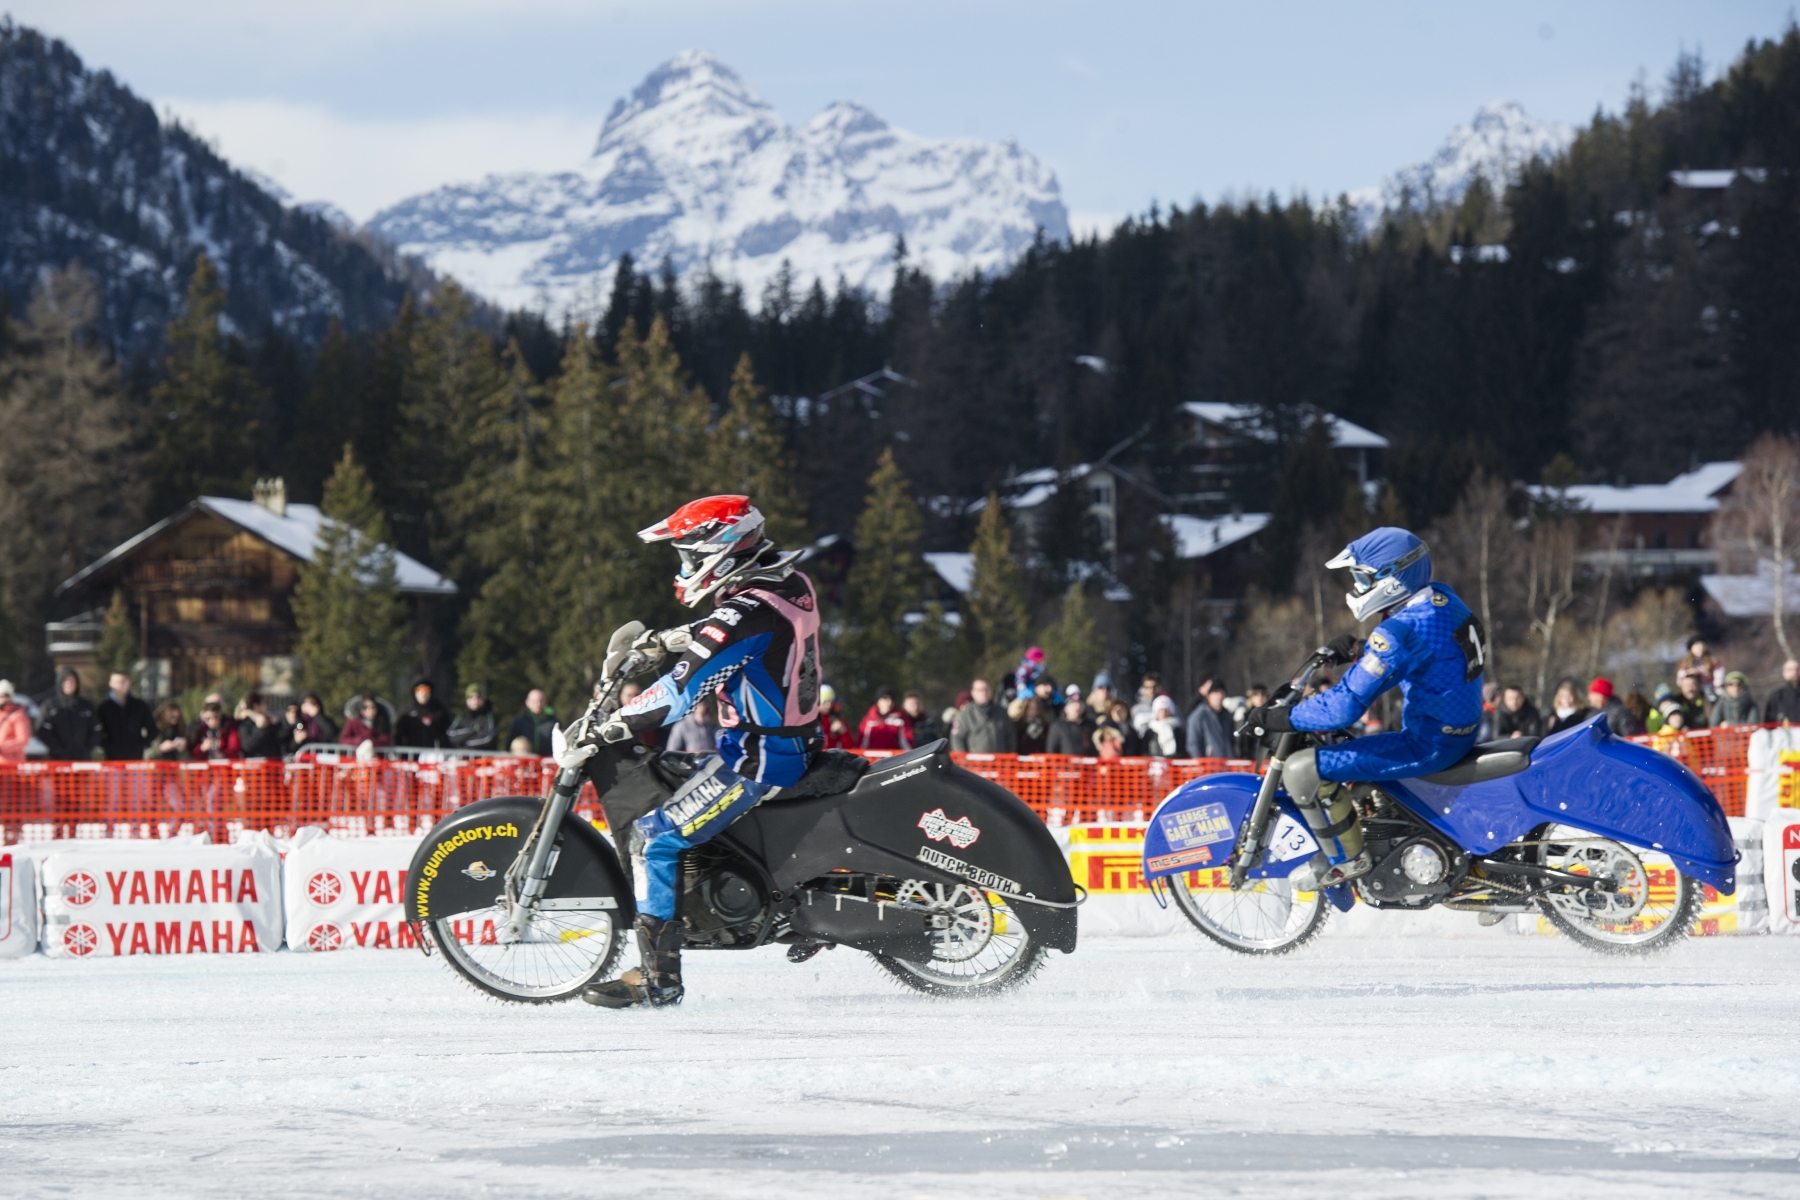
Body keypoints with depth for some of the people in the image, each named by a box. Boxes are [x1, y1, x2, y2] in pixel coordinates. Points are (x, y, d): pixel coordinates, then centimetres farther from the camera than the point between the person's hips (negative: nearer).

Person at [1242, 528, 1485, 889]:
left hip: (1428, 746, -10)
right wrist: (1359, 653, 9)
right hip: (1463, 730, 10)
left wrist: (1281, 719, -15)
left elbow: (1345, 706, -27)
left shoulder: (1399, 632, -26)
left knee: (1302, 769, -13)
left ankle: (1347, 858, 2)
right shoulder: (1442, 598, 2)